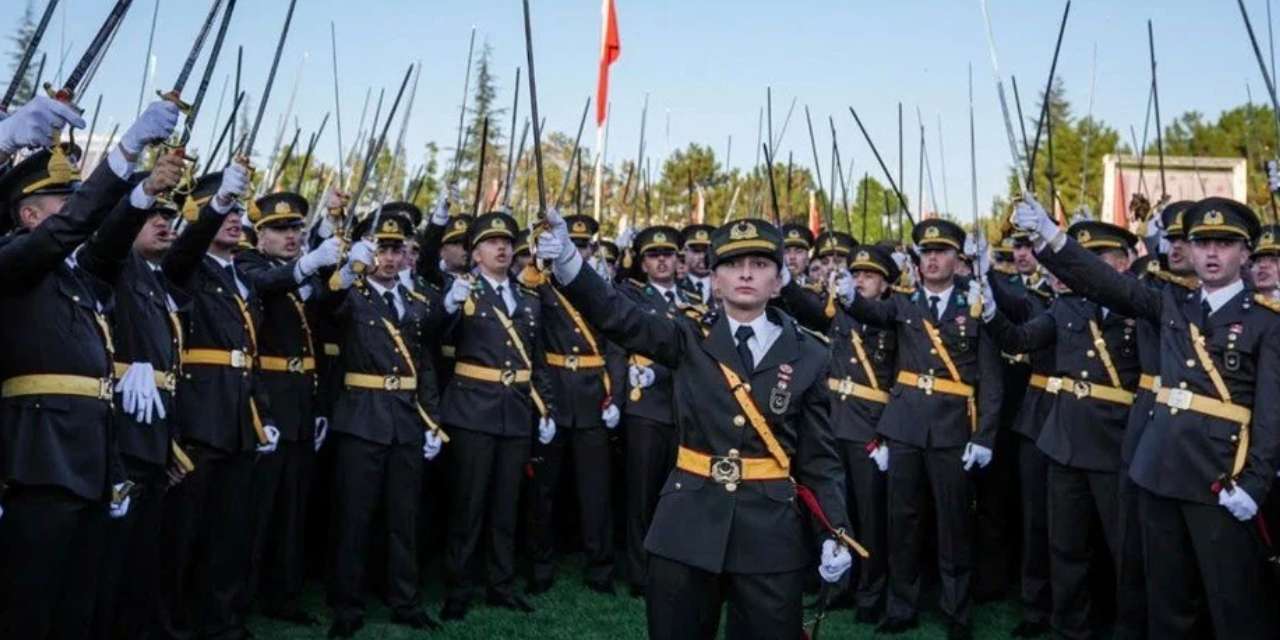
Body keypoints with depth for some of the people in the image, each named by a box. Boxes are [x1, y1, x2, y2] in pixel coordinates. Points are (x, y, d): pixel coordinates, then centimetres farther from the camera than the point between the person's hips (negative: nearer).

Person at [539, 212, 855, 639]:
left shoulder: (807, 356, 2)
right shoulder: (690, 340, 1)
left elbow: (819, 457, 4)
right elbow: (618, 316, -13)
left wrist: (836, 532, -7)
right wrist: (567, 261, -29)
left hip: (771, 531, 0)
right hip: (687, 524, 0)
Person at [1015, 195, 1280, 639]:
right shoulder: (1173, 305, 11)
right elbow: (1105, 283, 2)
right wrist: (1048, 236, -9)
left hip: (1220, 475, -4)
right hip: (1160, 467, 4)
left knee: (1235, 599, 4)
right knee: (1166, 595, 15)